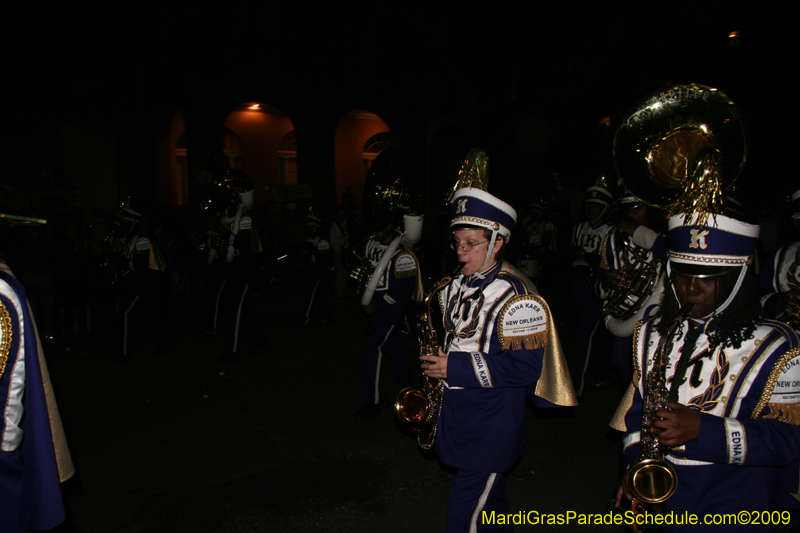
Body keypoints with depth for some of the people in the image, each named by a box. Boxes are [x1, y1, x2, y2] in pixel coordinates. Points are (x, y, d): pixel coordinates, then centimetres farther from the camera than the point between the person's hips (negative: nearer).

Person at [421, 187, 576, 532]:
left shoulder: (516, 296, -20)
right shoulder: (458, 287, 5)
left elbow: (525, 367, -24)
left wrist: (456, 368, -24)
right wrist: (438, 359, 4)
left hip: (489, 431, -8)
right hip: (458, 419, 8)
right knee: (489, 500, 27)